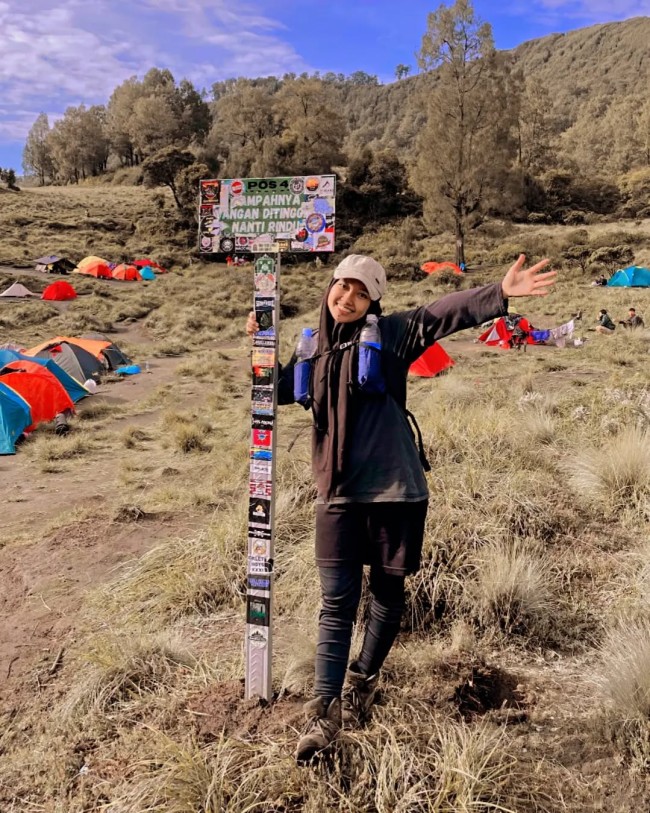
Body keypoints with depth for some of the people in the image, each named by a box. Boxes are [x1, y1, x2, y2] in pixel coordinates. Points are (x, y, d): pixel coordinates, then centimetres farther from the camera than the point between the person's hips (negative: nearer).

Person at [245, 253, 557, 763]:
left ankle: (363, 680, 36)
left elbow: (447, 313, -14)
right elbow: (279, 390, 24)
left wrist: (500, 294, -27)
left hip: (394, 491, -2)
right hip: (339, 495, 2)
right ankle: (325, 710, 9)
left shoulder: (389, 335, -2)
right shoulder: (314, 350, 11)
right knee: (337, 602, 2)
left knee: (388, 593, 13)